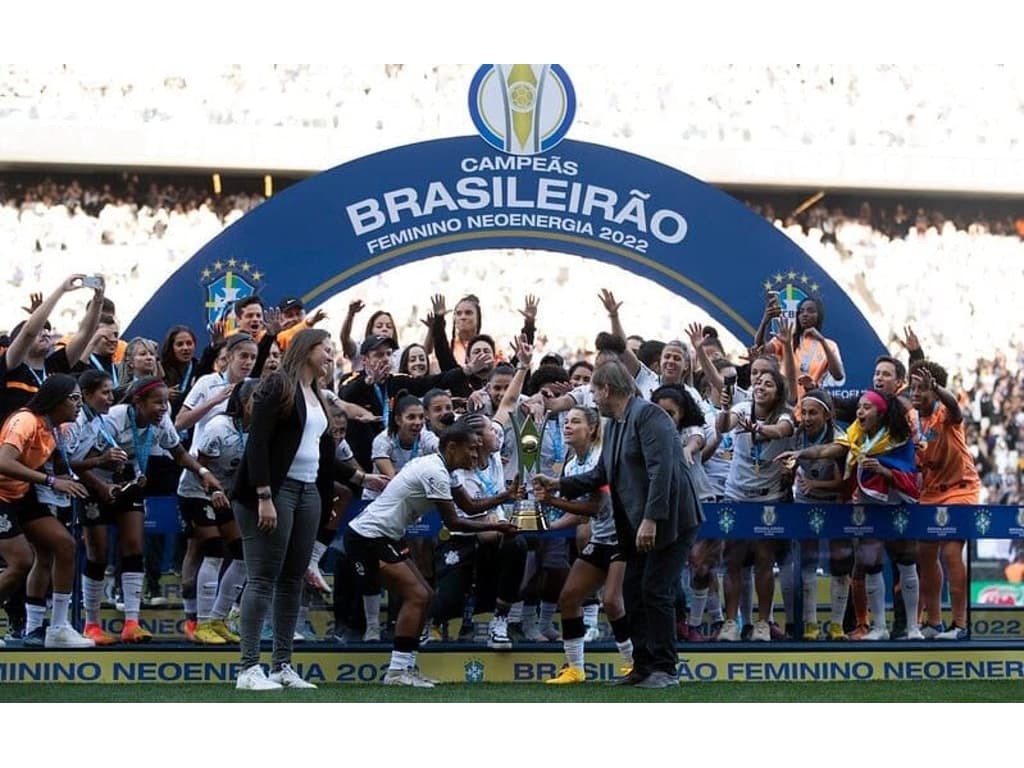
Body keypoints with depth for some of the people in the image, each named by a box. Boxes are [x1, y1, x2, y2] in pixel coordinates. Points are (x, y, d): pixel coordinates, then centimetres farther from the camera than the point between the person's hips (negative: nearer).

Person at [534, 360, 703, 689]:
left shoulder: (647, 415, -15)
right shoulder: (614, 424, 14)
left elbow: (661, 470, -23)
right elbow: (602, 474, 23)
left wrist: (650, 519, -27)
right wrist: (560, 485, 19)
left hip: (669, 519, -9)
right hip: (639, 525, 9)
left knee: (656, 591, -8)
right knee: (633, 591, 8)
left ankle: (665, 670, 0)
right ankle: (643, 665, 15)